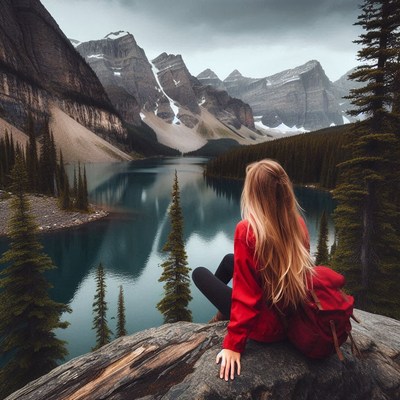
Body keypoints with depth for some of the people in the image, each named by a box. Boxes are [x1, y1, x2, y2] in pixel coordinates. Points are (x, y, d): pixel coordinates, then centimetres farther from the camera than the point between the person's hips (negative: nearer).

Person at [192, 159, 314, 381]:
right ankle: (222, 316, 45)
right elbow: (303, 271, 6)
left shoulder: (248, 230, -28)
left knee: (200, 273, 9)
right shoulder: (298, 222, -9)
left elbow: (246, 295, -25)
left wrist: (234, 345, -13)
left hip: (267, 325, -6)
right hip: (295, 315, 6)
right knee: (229, 260, 22)